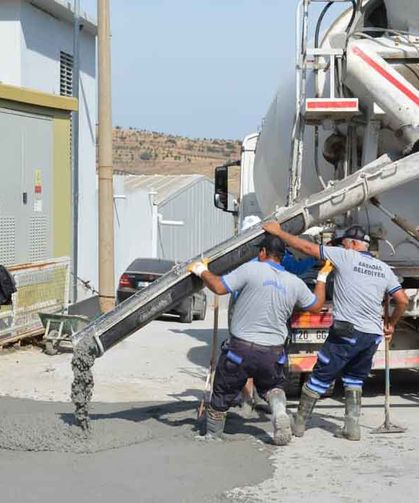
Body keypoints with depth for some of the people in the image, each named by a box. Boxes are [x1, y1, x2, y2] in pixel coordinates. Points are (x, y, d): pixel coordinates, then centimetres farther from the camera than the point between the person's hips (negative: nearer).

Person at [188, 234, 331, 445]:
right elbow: (316, 305, 19)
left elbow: (219, 287, -14)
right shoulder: (295, 283, 3)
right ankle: (279, 410, -4)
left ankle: (212, 436, 28)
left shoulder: (251, 270, -10)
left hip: (241, 348, -3)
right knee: (272, 386, 27)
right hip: (273, 353, 3)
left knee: (222, 394, 16)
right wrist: (322, 278, 33)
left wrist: (202, 271, 4)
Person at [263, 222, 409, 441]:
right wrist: (391, 324, 26)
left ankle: (299, 423, 13)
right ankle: (352, 427, 13)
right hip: (373, 335, 5)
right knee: (354, 379, 21)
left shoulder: (346, 257, -4)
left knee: (320, 377, 5)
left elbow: (307, 247, -4)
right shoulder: (384, 268, 12)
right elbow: (402, 300, 11)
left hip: (346, 332, -5)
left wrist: (278, 232, 4)